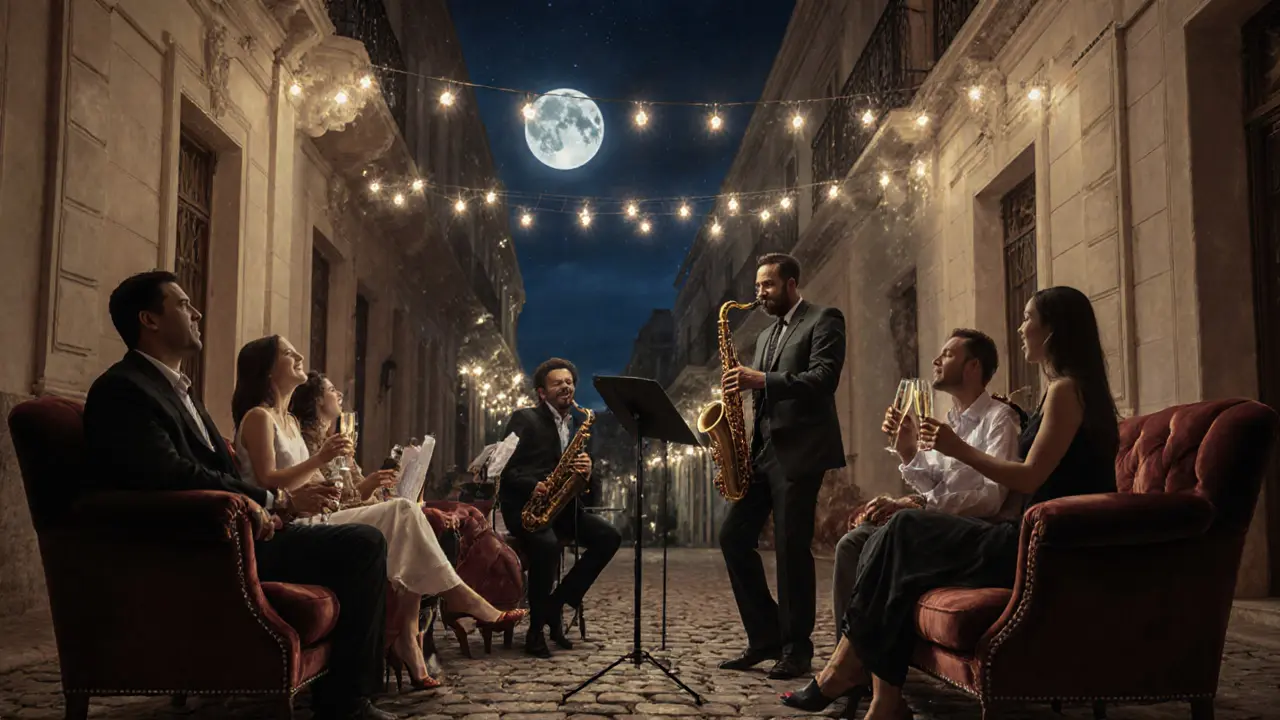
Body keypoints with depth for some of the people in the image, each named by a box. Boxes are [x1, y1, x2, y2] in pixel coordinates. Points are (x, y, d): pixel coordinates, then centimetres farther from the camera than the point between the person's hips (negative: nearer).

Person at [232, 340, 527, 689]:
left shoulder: (290, 421, 23)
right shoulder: (258, 417, -4)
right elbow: (269, 484, -15)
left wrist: (362, 485, 9)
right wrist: (319, 460, -25)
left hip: (310, 520, 9)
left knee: (404, 515, -11)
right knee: (403, 512, -21)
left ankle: (405, 639, -20)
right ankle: (464, 600, -14)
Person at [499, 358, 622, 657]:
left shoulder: (577, 424, 17)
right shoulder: (525, 419, -2)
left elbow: (575, 474, 16)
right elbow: (504, 466, -8)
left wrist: (585, 469, -9)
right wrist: (533, 485, -26)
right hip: (524, 503, -6)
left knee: (609, 537, -14)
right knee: (547, 545, -36)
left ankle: (556, 604, -5)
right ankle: (537, 628, -18)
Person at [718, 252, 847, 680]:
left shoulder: (823, 321, -2)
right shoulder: (766, 336, 22)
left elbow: (823, 379, -18)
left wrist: (761, 379, -23)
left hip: (799, 452, -8)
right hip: (763, 451, 8)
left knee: (791, 548, -5)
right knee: (734, 537, 3)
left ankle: (796, 648, 7)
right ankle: (765, 637, 13)